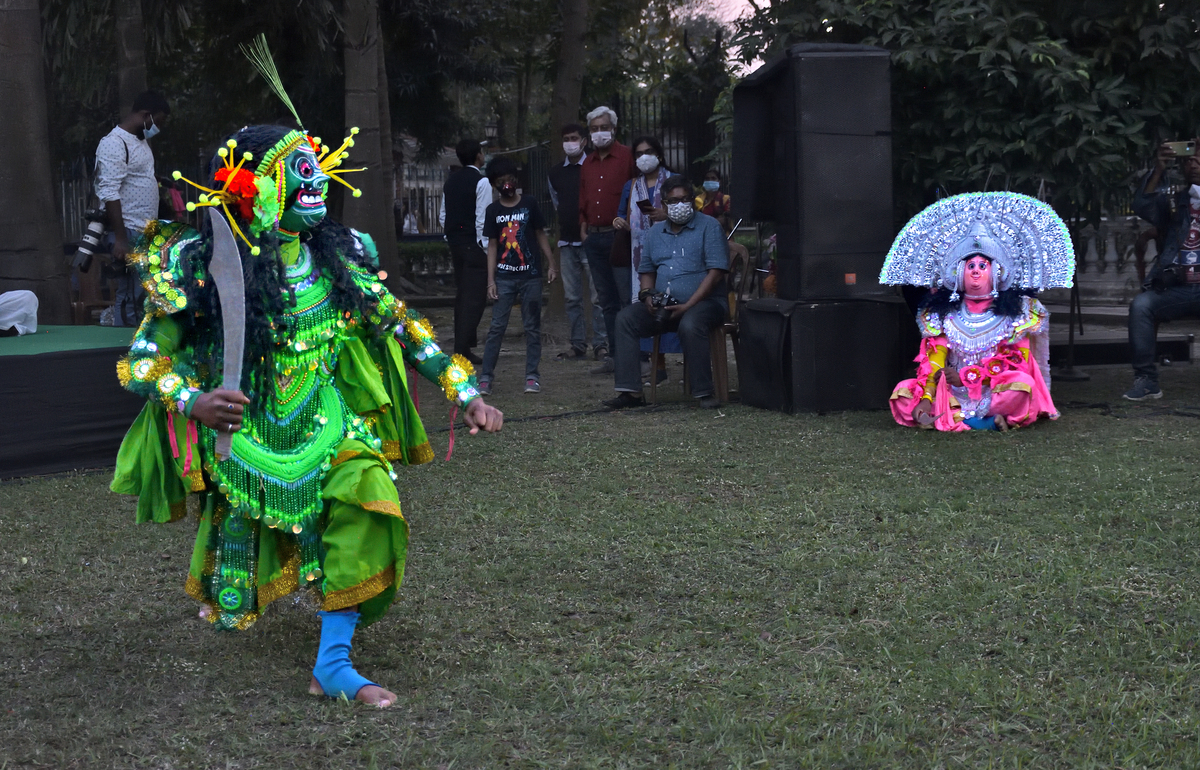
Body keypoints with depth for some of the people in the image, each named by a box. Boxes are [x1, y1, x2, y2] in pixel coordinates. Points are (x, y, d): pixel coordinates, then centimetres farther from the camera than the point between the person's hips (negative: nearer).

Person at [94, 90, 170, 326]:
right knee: (129, 300, -9)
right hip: (129, 234, -9)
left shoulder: (141, 141, 17)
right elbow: (109, 194, -19)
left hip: (146, 235, 9)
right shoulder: (114, 144, -12)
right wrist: (120, 239, -23)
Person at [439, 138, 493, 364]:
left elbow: (443, 216, 15)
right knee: (475, 298, -6)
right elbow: (482, 218, -16)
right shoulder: (481, 182, -11)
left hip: (455, 242, 8)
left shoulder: (450, 182, 12)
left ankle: (462, 347, 18)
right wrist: (487, 247, -11)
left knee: (462, 296, 14)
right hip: (474, 244, -8)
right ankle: (463, 349, -12)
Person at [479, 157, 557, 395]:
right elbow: (492, 246, 5)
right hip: (504, 277, 0)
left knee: (532, 327, 3)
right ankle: (486, 376, -1)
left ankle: (532, 376, 8)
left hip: (530, 276, 0)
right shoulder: (493, 211, 4)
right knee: (497, 327, -3)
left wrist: (551, 264, 1)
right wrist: (491, 280, 0)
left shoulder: (529, 204, 3)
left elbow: (541, 235, 8)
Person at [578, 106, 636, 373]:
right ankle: (614, 354, 13)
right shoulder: (587, 164, 17)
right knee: (607, 299, 9)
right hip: (594, 238, 6)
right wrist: (583, 227, 12)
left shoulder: (627, 157, -3)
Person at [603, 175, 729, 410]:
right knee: (625, 318, -16)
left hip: (702, 302, -5)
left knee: (690, 325, -38)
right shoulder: (656, 232, 17)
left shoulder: (708, 226, -1)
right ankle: (630, 391, -20)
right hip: (662, 305, 6)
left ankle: (705, 392, -26)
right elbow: (646, 270, 23)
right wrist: (647, 295, -1)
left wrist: (687, 306, -17)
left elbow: (716, 272, -9)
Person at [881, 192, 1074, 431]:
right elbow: (932, 362, 1)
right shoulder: (943, 313, 12)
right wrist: (925, 398, -18)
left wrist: (967, 377, -14)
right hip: (951, 394, 3)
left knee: (1022, 383, -34)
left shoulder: (1017, 313, 6)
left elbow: (1016, 363, -5)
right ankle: (987, 422, -30)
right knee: (902, 393, -22)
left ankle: (952, 419, -27)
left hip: (994, 393, -3)